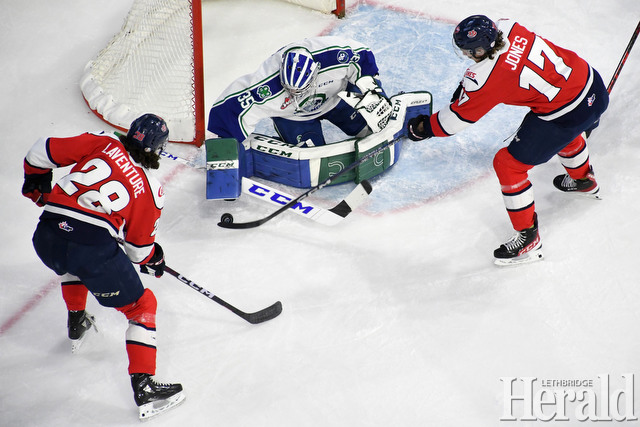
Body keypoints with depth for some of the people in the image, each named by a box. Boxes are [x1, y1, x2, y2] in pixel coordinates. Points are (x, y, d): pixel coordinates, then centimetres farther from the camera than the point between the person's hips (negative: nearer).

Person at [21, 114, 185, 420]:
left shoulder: (102, 143, 14)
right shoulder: (151, 190, 11)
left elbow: (42, 151, 13)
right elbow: (139, 248, 17)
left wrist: (36, 182, 32)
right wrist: (155, 258, 39)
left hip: (46, 237, 4)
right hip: (94, 248, -4)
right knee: (141, 306, 13)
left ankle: (76, 323, 52)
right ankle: (144, 388, 6)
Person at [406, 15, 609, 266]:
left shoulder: (485, 78, -24)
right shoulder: (506, 27, -5)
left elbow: (459, 117, -11)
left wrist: (424, 127, 3)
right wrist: (467, 84, 14)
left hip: (568, 114, -9)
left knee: (508, 164, 3)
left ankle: (528, 239, 13)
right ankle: (584, 180, 68)